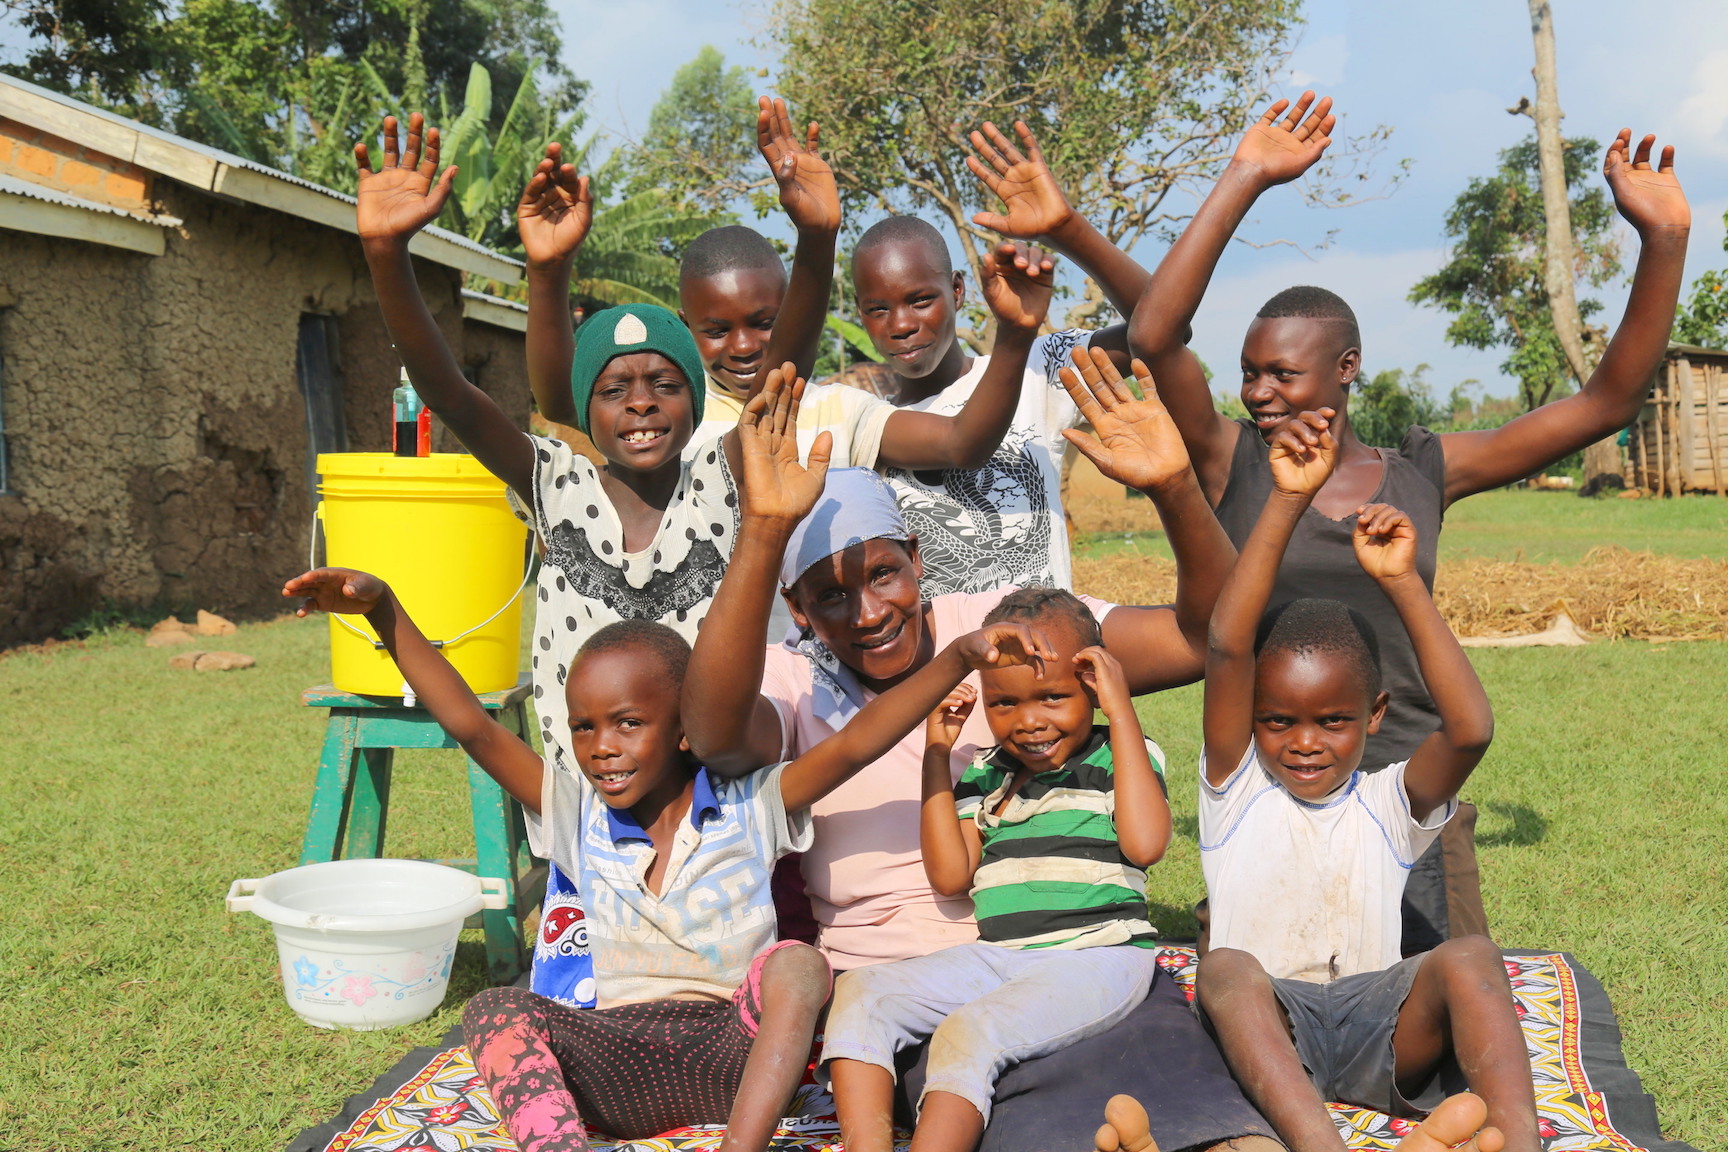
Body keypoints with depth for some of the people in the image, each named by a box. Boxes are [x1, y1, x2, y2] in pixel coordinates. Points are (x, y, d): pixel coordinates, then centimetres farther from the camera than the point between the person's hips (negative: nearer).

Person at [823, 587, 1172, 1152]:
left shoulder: (1124, 756, 3)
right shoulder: (984, 776, 16)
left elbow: (1144, 843, -16)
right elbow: (951, 875, 8)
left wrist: (1123, 712, -13)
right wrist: (936, 755, 7)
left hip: (1096, 959, -6)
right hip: (997, 957, 6)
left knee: (969, 1032, -30)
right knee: (860, 994, -13)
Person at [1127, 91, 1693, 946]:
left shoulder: (1425, 473, 6)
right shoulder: (1232, 464, 0)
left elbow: (1606, 403, 5)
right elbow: (1153, 333, -15)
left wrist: (1663, 242, -4)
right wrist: (1244, 181, -15)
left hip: (1412, 791, 2)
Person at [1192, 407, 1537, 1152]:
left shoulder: (1389, 804, 12)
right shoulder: (1236, 790, 10)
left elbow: (1471, 729, -9)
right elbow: (1226, 647, -5)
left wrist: (1401, 585, -14)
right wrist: (1286, 503, -12)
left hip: (1376, 1026, 1)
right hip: (1267, 1032, -1)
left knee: (1470, 958, -25)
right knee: (1225, 968, -33)